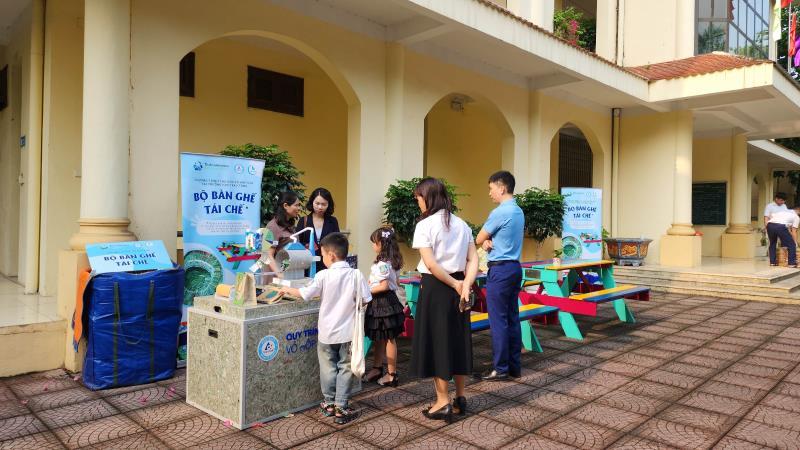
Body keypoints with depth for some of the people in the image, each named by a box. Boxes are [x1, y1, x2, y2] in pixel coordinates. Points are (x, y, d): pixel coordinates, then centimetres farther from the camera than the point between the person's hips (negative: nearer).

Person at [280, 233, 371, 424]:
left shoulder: (323, 276, -13)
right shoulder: (356, 275, -10)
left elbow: (305, 294, -10)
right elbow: (365, 299, -8)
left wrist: (287, 290, 8)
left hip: (327, 332, 0)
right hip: (347, 332, 0)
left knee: (328, 368, 16)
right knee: (345, 368, 10)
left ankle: (328, 403, 28)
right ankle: (341, 408, 12)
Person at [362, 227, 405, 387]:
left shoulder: (382, 264, -20)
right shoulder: (392, 262, 9)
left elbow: (384, 286, -23)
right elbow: (394, 283, 16)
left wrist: (367, 291, -14)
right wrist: (371, 290, 21)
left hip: (382, 302, -10)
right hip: (388, 300, 10)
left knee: (388, 339, 0)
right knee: (379, 338, 18)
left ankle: (392, 374, 10)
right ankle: (377, 368, 30)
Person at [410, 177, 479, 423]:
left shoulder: (425, 225, -11)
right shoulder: (462, 224, 8)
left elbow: (430, 264, -20)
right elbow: (473, 259, 0)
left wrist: (455, 284, -12)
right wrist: (465, 285, -10)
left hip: (435, 286, -6)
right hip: (457, 287, 6)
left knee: (435, 341, 5)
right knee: (458, 339, 15)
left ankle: (443, 402, 12)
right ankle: (460, 398, 25)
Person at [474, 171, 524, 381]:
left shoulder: (500, 212, -16)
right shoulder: (518, 211, 13)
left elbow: (478, 239, -6)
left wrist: (485, 242, 12)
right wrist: (488, 242, -5)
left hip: (500, 270, -9)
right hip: (515, 267, 9)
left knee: (498, 320, -3)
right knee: (512, 318, 11)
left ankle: (501, 369, 4)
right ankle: (515, 366, 18)